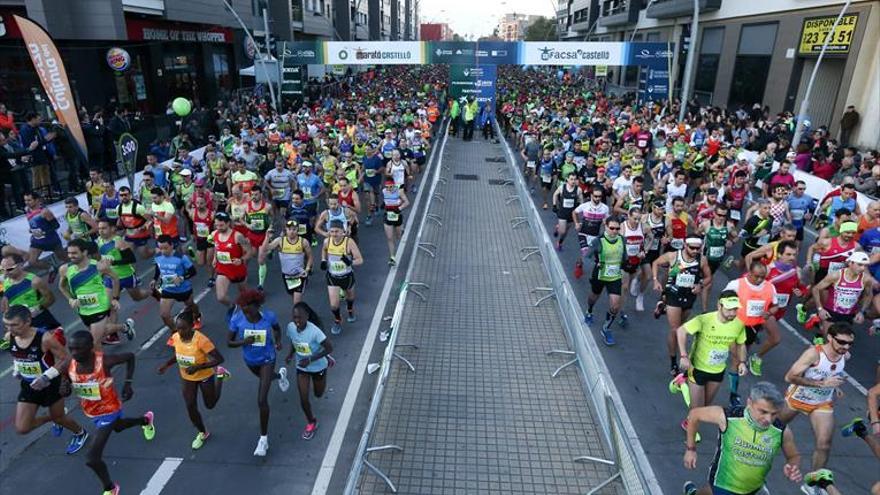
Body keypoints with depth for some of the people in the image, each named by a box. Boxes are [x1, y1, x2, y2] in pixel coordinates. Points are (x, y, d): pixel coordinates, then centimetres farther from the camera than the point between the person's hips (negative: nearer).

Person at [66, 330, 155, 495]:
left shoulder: (104, 361, -32)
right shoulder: (69, 365, -19)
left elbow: (130, 356, -14)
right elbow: (69, 386, -1)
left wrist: (128, 383, -18)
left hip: (108, 411, -6)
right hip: (90, 411, 6)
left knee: (92, 458, -10)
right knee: (117, 426, 35)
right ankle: (145, 420, 67)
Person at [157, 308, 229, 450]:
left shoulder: (201, 340, -34)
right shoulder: (176, 337, -17)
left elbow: (219, 359, -31)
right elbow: (178, 355, 4)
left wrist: (197, 367, -37)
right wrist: (166, 365, -13)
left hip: (205, 376, -4)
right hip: (187, 378, 4)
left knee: (210, 405, 18)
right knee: (191, 408, 7)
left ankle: (220, 375, 40)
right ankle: (203, 433, 33)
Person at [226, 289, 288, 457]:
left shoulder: (269, 316, -25)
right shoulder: (236, 319, -25)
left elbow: (277, 328, -2)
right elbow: (229, 342, -16)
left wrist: (278, 341, -19)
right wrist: (243, 342, -35)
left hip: (267, 359, -3)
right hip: (250, 360, 3)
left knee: (262, 400, -9)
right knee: (264, 378, 34)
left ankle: (264, 438, 8)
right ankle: (280, 375, 72)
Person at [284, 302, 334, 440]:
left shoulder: (314, 331, -35)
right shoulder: (290, 327, -18)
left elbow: (330, 348, -26)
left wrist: (310, 360, -30)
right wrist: (290, 354, -11)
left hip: (317, 367, -3)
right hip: (301, 368, 3)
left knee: (319, 394, 24)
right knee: (303, 399, 1)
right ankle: (311, 423, 31)